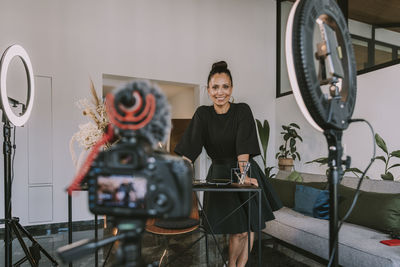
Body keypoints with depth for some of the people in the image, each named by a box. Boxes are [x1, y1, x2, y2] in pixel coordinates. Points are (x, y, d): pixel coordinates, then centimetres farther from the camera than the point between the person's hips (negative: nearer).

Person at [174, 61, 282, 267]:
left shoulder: (242, 111, -7)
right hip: (220, 175, -1)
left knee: (251, 225, 8)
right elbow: (189, 149, -14)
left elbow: (243, 146, -17)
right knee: (239, 231, -2)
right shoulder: (203, 114, -5)